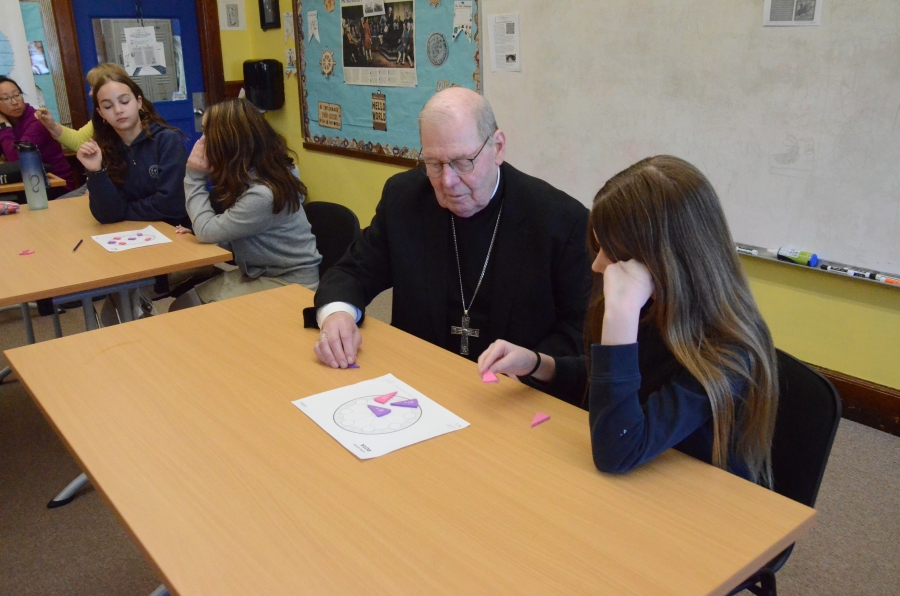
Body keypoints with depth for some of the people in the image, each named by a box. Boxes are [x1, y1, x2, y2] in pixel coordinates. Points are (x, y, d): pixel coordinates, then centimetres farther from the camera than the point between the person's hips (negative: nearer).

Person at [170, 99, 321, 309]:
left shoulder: (262, 194, -28)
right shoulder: (249, 174, 1)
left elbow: (207, 230, -17)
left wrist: (194, 176, -11)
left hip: (290, 283, -9)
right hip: (259, 272, 9)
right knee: (181, 307, 1)